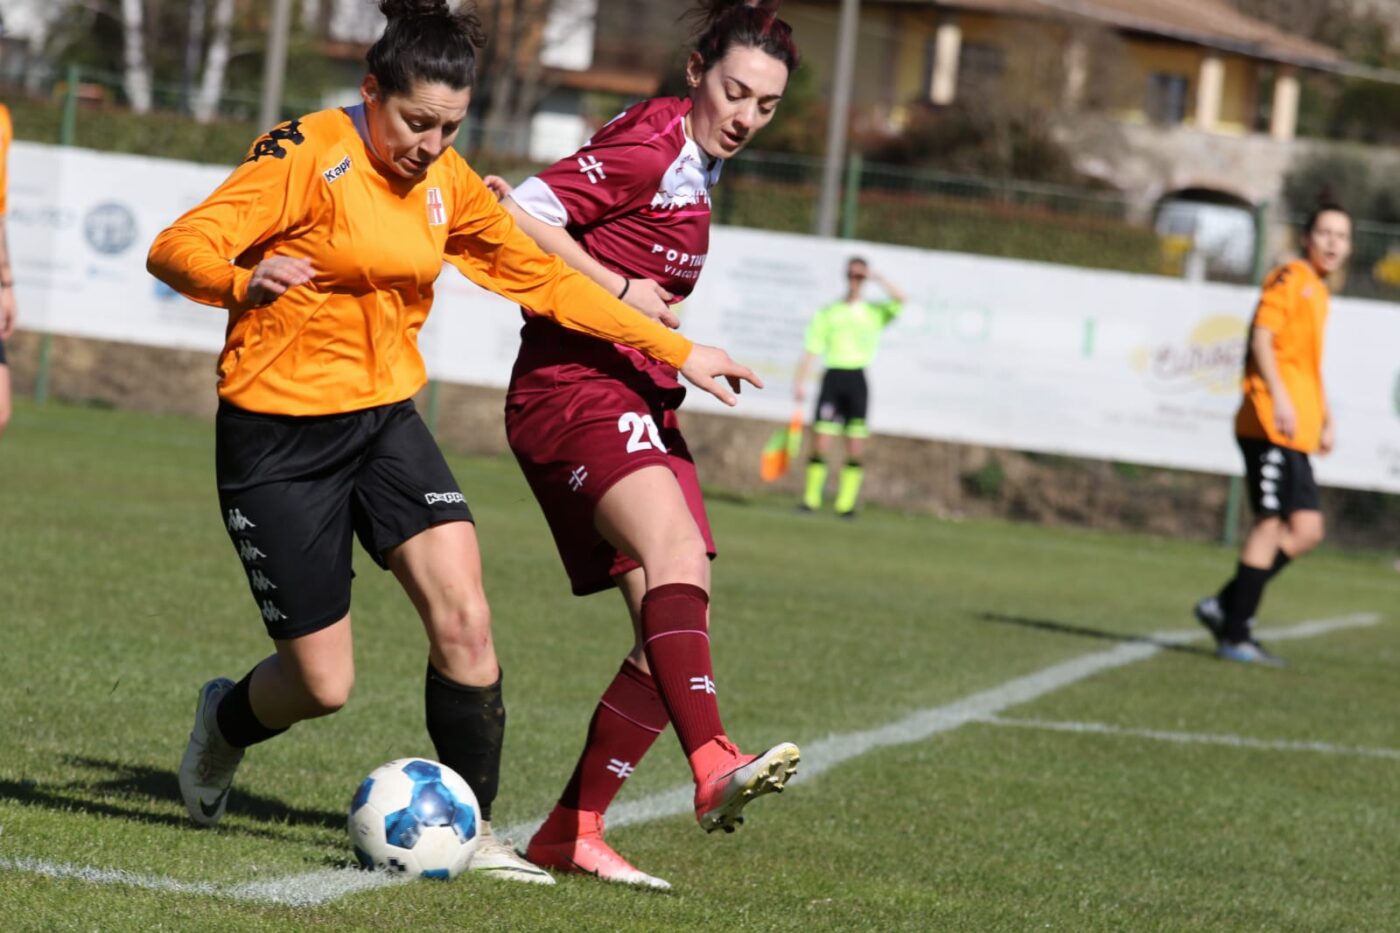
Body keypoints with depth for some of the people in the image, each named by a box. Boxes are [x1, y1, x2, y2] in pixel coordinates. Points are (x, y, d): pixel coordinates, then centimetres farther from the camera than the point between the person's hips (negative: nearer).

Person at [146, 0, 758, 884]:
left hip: (386, 419, 5)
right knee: (323, 685, -2)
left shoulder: (446, 183, 4)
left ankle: (473, 828, -1)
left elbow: (546, 279, 14)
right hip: (280, 437, -5)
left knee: (465, 619, -15)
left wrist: (678, 351, 13)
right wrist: (245, 282, -45)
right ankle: (225, 720, 32)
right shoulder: (309, 153, -15)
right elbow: (176, 249, -22)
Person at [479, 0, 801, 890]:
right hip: (572, 386, -9)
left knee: (675, 630, 2)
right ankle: (715, 767, -51)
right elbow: (524, 216, -15)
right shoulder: (646, 149, -9)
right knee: (677, 555, -32)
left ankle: (572, 831, 7)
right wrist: (621, 290, -15)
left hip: (640, 402, 9)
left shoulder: (698, 166, 18)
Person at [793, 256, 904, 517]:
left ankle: (846, 503, 1)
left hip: (857, 378, 0)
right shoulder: (828, 312, 10)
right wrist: (800, 381, -2)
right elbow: (811, 351, 7)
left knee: (855, 447, -3)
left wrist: (877, 278, -5)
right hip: (833, 376, 0)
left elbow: (898, 299, -9)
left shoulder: (874, 312, 10)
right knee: (820, 443, -7)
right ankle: (811, 498, -1)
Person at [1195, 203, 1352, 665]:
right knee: (1272, 523, -10)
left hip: (1295, 433, 9)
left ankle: (1225, 606, 11)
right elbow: (1262, 339, -16)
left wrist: (1325, 420, 25)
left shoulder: (1317, 291, 22)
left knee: (1306, 529, 5)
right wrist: (1279, 399, -26)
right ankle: (1234, 635, -7)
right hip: (1270, 424, -9)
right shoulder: (1290, 278, -6)